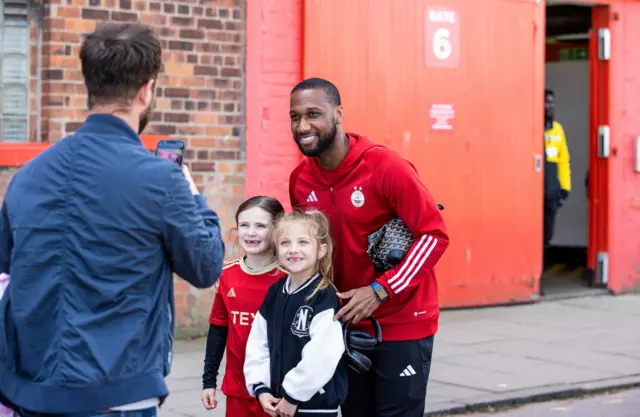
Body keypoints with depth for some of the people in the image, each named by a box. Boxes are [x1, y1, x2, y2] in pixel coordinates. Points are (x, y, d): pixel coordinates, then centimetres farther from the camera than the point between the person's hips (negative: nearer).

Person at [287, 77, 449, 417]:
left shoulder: (386, 167, -19)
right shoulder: (300, 180, 0)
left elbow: (434, 235, -18)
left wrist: (380, 291, -24)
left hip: (403, 323, -6)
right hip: (347, 323, 6)